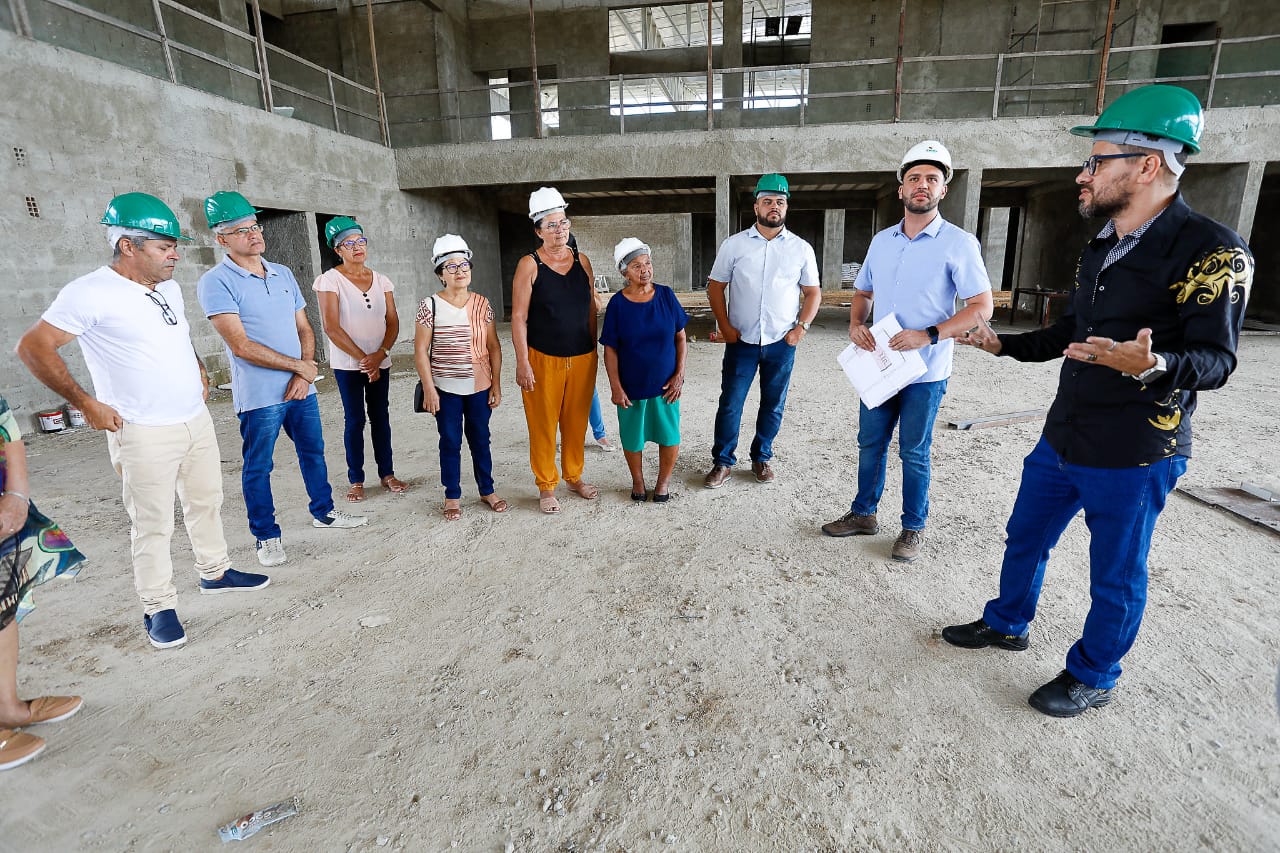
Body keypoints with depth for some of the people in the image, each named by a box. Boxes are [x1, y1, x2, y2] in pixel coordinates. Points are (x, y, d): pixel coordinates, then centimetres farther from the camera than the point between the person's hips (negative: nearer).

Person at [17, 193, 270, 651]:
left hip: (197, 420, 7)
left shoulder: (169, 287, 8)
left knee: (206, 502, 17)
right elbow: (33, 347, -12)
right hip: (144, 433, -7)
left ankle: (215, 572, 34)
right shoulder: (91, 293, -15)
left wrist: (199, 371, 15)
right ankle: (158, 608, 16)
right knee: (153, 525, 2)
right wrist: (86, 403, -13)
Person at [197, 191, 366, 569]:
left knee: (313, 452, 17)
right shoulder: (217, 282, -11)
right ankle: (266, 536, 21)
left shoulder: (283, 274, 9)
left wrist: (303, 375, -6)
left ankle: (323, 512, 35)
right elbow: (241, 346, -18)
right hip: (259, 396, -6)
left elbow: (305, 330, 9)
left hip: (301, 388, 6)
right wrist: (299, 366, -12)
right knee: (257, 467, 7)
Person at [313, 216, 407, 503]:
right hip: (347, 364, -3)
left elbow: (393, 322, 2)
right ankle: (356, 481, 12)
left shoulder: (381, 280, 6)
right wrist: (362, 358, -15)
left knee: (381, 417, 9)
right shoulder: (330, 280, -6)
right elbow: (332, 328, -12)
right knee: (355, 420, 2)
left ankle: (387, 474, 20)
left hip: (380, 363, 4)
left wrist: (380, 354, -13)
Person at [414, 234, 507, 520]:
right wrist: (429, 389, -10)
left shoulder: (482, 304, 2)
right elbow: (421, 350, -6)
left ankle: (487, 490, 28)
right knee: (450, 442, 8)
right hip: (446, 389, -2)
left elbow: (494, 347, 4)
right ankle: (452, 496, 22)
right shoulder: (430, 306, -6)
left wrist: (496, 385, 1)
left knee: (480, 439, 13)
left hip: (480, 387, 2)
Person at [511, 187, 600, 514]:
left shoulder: (582, 260, 7)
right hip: (543, 360, -3)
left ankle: (574, 476, 31)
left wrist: (594, 351, 10)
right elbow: (519, 318, -8)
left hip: (582, 358, 4)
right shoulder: (529, 265, -5)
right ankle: (546, 487, 19)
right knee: (543, 425, 4)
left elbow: (591, 310, 12)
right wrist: (522, 363, -13)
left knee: (576, 422, 13)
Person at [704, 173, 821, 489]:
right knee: (730, 403, 1)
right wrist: (725, 326, -6)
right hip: (741, 341, -1)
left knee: (773, 405, 10)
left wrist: (802, 327, -5)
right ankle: (723, 462, 15)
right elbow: (716, 287, 4)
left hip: (782, 343, 1)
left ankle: (761, 458, 28)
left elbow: (813, 292, 8)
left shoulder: (801, 248, 4)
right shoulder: (734, 245, 1)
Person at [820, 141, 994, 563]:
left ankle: (914, 528, 23)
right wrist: (856, 324, -3)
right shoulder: (881, 240, 7)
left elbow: (981, 307, -11)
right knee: (870, 444, 14)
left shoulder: (958, 243, -9)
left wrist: (929, 335, -24)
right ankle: (863, 513, 30)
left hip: (925, 371, -5)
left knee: (914, 453, 6)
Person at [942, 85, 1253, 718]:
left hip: (1131, 457, -8)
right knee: (1025, 538, 20)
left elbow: (1214, 359, -21)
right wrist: (1004, 344, 20)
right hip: (1061, 441, 8)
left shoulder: (1209, 251, -17)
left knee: (1115, 575, 10)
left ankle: (1093, 676, 31)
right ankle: (1006, 624, 41)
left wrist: (1152, 365, -40)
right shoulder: (1101, 247, 9)